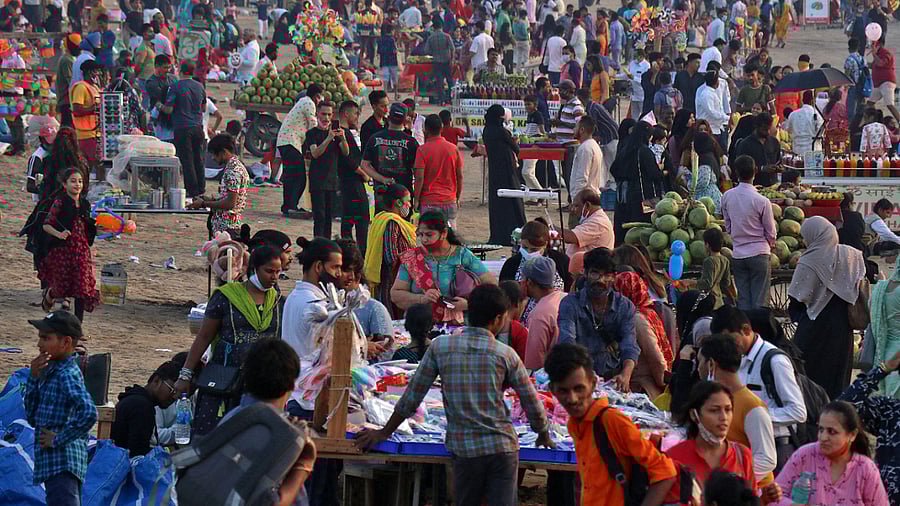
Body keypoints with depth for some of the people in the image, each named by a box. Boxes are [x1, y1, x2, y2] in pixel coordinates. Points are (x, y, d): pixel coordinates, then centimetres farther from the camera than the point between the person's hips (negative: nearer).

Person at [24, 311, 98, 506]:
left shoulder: (67, 375, -15)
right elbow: (32, 415, 14)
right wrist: (34, 378, 3)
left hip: (61, 466, -11)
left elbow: (88, 413, -30)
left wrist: (59, 439, -20)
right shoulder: (51, 371, 14)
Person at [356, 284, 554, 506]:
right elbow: (532, 404, 5)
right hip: (502, 447, -1)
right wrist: (544, 435, 24)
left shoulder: (440, 347, 0)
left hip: (464, 449, 1)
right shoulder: (506, 354, -1)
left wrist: (385, 433, 15)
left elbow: (412, 396, 4)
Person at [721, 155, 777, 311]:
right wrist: (770, 243, 17)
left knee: (743, 300, 9)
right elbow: (771, 233, -4)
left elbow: (728, 227, 7)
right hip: (759, 253, -4)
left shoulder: (727, 197, -4)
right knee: (760, 301, 0)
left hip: (738, 254, 4)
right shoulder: (762, 201, -15)